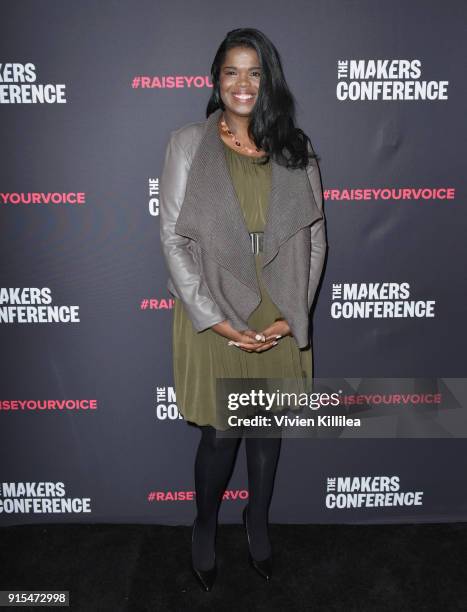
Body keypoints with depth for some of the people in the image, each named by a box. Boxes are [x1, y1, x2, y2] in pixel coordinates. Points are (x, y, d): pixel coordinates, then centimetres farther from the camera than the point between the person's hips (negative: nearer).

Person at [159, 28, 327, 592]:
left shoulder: (294, 149, 5)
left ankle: (258, 520, 42)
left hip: (279, 320, 3)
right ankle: (204, 526, 36)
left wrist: (292, 315, -6)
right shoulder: (188, 144, -2)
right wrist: (217, 320, -13)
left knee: (269, 425, 15)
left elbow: (314, 238, 4)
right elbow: (173, 238, -7)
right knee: (220, 433, 6)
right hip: (214, 318, -2)